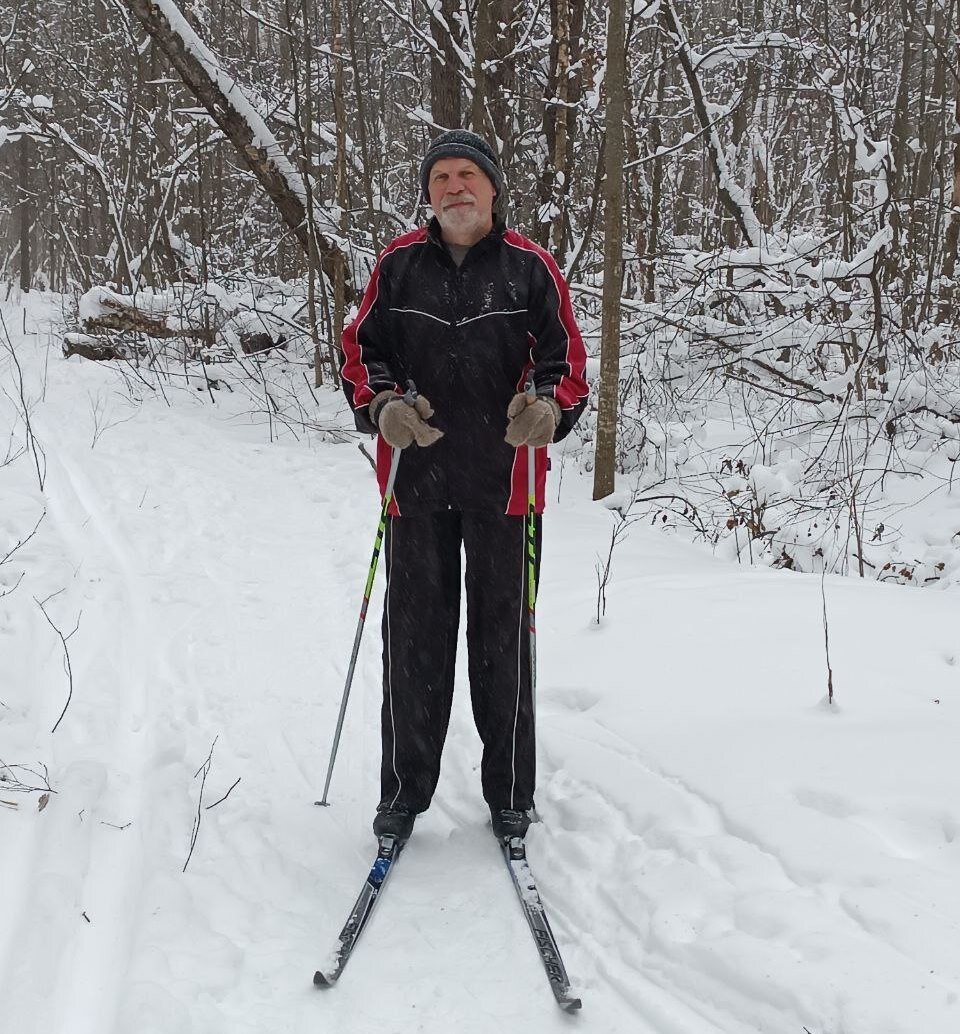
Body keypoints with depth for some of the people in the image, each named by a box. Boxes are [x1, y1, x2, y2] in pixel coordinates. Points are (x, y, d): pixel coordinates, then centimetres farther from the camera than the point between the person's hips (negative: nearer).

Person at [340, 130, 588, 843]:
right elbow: (362, 348, 11)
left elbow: (567, 357, 6)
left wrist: (547, 407, -15)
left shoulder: (530, 267, 4)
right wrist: (382, 407, -8)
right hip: (415, 475, 1)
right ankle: (406, 787, 19)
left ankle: (510, 793, 18)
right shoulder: (399, 264, 8)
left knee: (502, 633, 5)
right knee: (414, 631, 6)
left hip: (501, 479, -1)